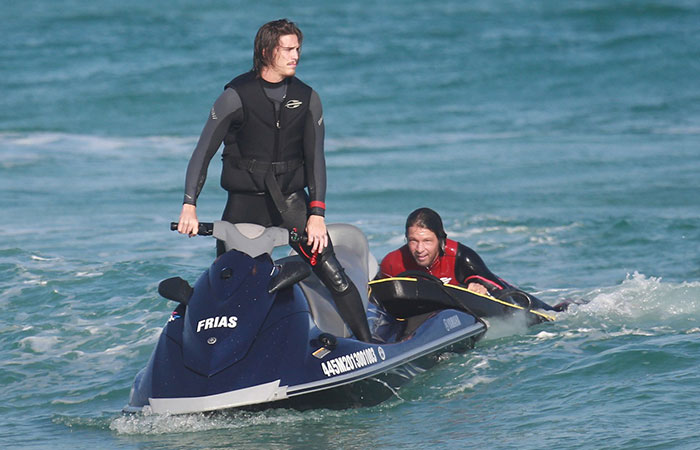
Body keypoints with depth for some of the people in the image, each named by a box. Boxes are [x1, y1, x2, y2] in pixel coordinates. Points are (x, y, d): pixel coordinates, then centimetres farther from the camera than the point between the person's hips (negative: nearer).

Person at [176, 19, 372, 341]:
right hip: (244, 203, -1)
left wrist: (317, 213, -8)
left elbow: (315, 157, 3)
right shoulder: (236, 95, -6)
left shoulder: (307, 98, 2)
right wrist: (189, 206, -15)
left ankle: (367, 344, -5)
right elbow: (203, 152, -5)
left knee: (333, 274, -10)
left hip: (291, 199, 1)